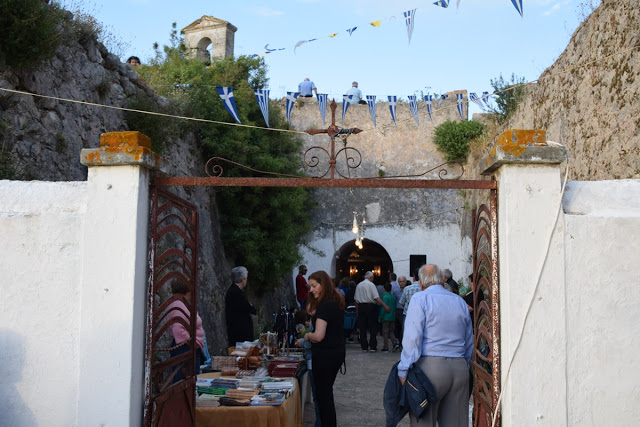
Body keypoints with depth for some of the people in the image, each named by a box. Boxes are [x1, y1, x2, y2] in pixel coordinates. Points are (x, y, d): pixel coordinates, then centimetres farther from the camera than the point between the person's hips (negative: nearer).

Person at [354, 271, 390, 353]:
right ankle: (372, 347, -3)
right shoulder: (371, 285, -5)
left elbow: (356, 300, 12)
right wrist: (385, 306, -12)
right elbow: (376, 298, -13)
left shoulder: (359, 285, 11)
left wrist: (357, 310, 18)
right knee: (372, 327, 1)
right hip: (370, 306, -5)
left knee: (362, 328, 8)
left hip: (361, 306, 5)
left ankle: (364, 347, 10)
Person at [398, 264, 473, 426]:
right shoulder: (460, 301, 15)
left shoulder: (420, 299, -2)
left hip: (430, 366, -5)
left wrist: (403, 371, -8)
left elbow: (412, 338, -10)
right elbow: (469, 342, 18)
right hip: (460, 368, 6)